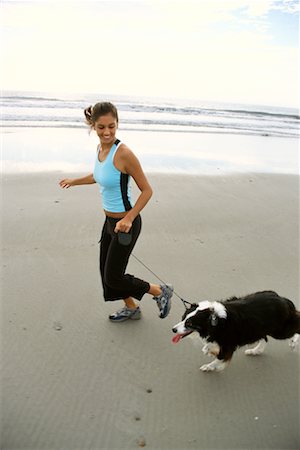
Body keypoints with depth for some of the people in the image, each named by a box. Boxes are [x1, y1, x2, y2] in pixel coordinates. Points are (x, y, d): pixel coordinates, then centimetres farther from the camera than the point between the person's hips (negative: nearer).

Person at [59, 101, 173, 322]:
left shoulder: (124, 153, -24)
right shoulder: (100, 148, 0)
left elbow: (147, 190, -19)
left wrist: (129, 219, -26)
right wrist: (74, 181, 30)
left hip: (126, 224, -8)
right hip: (110, 221, 8)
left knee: (113, 277, 3)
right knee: (106, 271, 19)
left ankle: (161, 291, 22)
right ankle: (132, 308, 41)